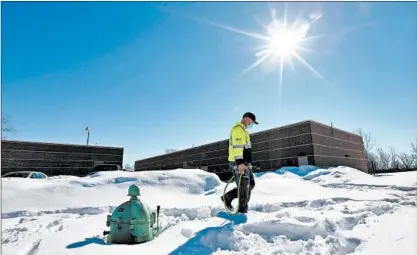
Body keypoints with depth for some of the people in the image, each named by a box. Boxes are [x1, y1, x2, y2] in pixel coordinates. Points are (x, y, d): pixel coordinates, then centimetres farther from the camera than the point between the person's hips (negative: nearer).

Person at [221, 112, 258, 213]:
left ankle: (227, 197, 19)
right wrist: (240, 162, -29)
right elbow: (237, 146, -22)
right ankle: (242, 212, 7)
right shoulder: (238, 128, -11)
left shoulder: (243, 130, 23)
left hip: (245, 164, 10)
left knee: (251, 184, 13)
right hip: (239, 164, -10)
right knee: (244, 188, -4)